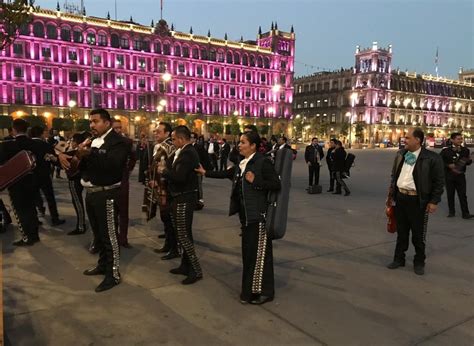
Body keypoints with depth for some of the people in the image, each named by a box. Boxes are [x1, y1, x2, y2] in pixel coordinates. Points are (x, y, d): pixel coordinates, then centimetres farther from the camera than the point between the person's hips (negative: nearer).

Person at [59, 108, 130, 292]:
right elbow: (80, 162, 11)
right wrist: (64, 155, -7)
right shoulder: (91, 141, 14)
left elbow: (112, 163, -30)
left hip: (107, 195, -8)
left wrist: (89, 153, -35)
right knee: (98, 233, 19)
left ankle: (113, 274, 7)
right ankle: (103, 264, 35)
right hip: (91, 193, 8)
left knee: (109, 235, -2)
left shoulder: (118, 141, -13)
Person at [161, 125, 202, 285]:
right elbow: (172, 166, 10)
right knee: (182, 233, 18)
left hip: (184, 199, -10)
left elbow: (179, 176, -30)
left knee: (184, 235, -5)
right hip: (180, 198, 10)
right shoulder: (183, 152, 11)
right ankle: (185, 265, 31)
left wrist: (164, 170, -15)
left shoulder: (188, 153, -20)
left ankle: (196, 270, 5)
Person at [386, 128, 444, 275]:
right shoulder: (400, 154, 6)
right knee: (401, 232, 16)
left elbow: (439, 181, -8)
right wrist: (391, 194, 14)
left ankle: (419, 263, 26)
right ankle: (399, 259, 30)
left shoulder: (432, 158, -12)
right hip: (400, 198, 5)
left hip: (418, 201, -5)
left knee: (418, 234, 8)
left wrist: (434, 201, -10)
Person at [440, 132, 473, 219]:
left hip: (460, 175, 1)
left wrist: (469, 160, -15)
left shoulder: (465, 150, 2)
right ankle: (451, 212, 20)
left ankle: (465, 213, 4)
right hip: (449, 176, -1)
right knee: (450, 195, 8)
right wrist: (449, 165, -17)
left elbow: (468, 162, 7)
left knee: (463, 195, 0)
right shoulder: (445, 151, -5)